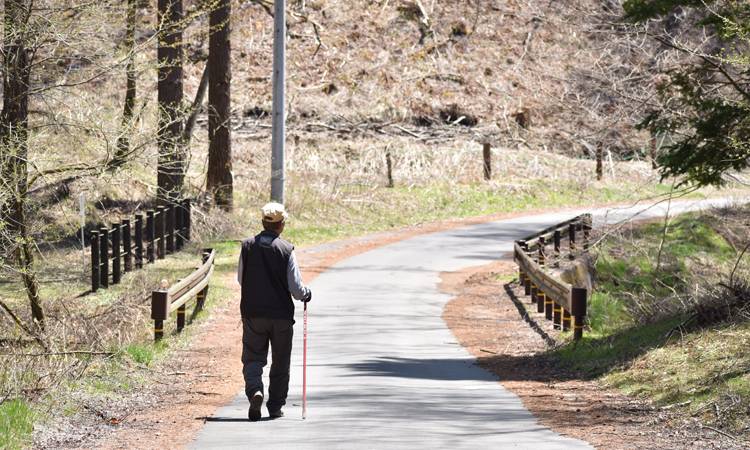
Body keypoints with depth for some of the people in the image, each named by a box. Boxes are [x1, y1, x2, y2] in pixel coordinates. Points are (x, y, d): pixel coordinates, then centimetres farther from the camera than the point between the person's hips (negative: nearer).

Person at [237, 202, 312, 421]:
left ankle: (255, 390, -21)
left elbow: (240, 279, 9)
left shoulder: (247, 246, -3)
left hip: (252, 313, 1)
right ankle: (276, 406, 17)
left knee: (252, 357, 5)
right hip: (281, 315, -1)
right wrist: (307, 294, 13)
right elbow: (296, 288, -10)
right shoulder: (286, 250, -11)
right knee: (280, 362, 12)